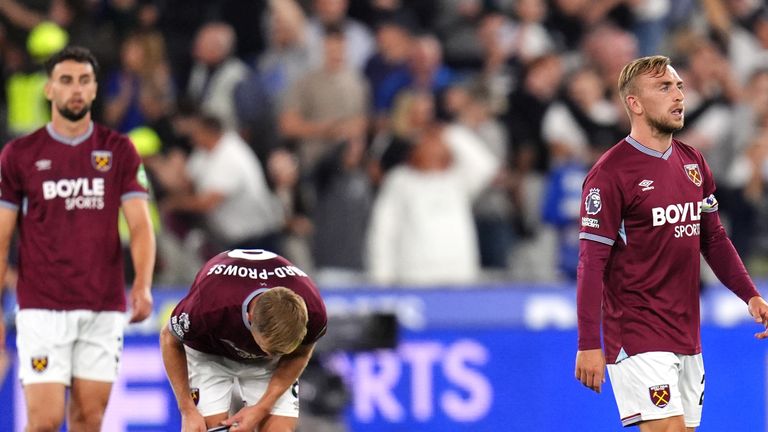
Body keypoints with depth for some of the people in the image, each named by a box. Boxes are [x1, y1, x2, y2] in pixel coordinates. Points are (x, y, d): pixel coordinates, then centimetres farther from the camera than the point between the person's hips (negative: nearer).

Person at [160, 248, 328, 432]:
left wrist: (261, 408, -19)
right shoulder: (210, 306, -41)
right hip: (209, 354, -2)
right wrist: (188, 410, -18)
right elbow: (170, 339, -18)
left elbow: (299, 354, -10)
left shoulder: (313, 313, -35)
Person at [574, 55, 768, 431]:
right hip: (637, 338, -7)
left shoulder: (694, 163, 12)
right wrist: (588, 344, -17)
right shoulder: (610, 173, -11)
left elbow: (713, 239, 19)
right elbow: (592, 262, -13)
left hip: (687, 338, 7)